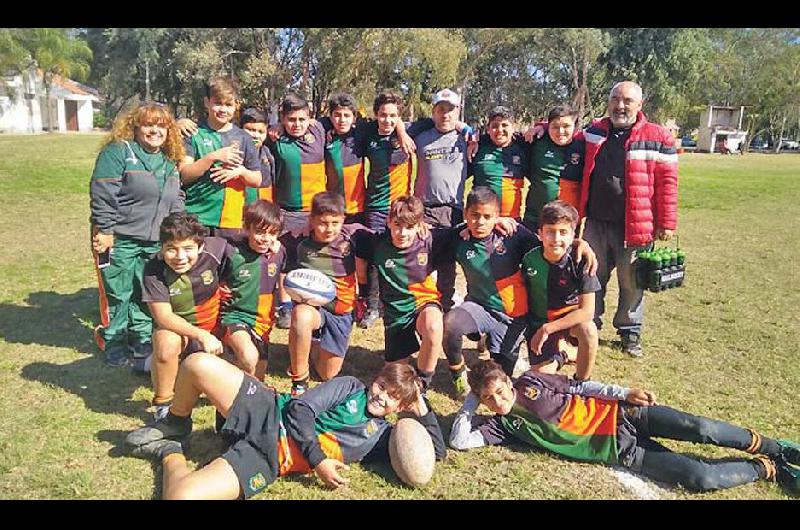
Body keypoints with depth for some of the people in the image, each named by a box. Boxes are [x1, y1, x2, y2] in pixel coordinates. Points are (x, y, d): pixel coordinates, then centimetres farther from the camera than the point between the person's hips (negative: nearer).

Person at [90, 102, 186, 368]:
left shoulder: (170, 162, 13)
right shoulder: (117, 153, -8)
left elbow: (176, 201, 17)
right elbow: (102, 195, -13)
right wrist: (104, 232, -16)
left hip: (154, 243, 6)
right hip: (120, 240, -5)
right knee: (118, 295, 5)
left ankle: (143, 346, 25)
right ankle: (115, 347, 21)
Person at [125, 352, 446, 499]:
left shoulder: (381, 436, 11)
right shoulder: (350, 387, 9)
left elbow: (437, 453, 10)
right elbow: (301, 409, -2)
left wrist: (422, 409, 1)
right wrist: (318, 461, -14)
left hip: (269, 460, -1)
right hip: (269, 415, 2)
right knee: (198, 364, -20)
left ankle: (171, 453, 9)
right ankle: (175, 427, 11)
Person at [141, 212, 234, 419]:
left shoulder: (216, 249, -20)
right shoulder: (154, 270, -21)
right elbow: (163, 317, -24)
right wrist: (202, 336, -32)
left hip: (212, 329, 2)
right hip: (175, 327, -2)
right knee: (167, 342, -36)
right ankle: (163, 402, -11)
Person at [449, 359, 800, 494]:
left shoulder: (530, 381, 0)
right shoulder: (504, 425, -1)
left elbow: (580, 386, 7)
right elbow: (459, 441, -9)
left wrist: (626, 393, 1)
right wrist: (471, 402, -4)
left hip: (618, 415, 1)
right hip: (619, 451, -1)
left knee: (698, 428, -17)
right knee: (698, 477, -16)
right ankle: (769, 470, 10)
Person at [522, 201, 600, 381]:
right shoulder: (529, 260, -16)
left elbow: (587, 311, -23)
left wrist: (547, 329, -24)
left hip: (571, 317, -1)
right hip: (539, 323, 2)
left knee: (587, 330, -35)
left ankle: (581, 383, -7)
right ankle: (559, 357, 28)